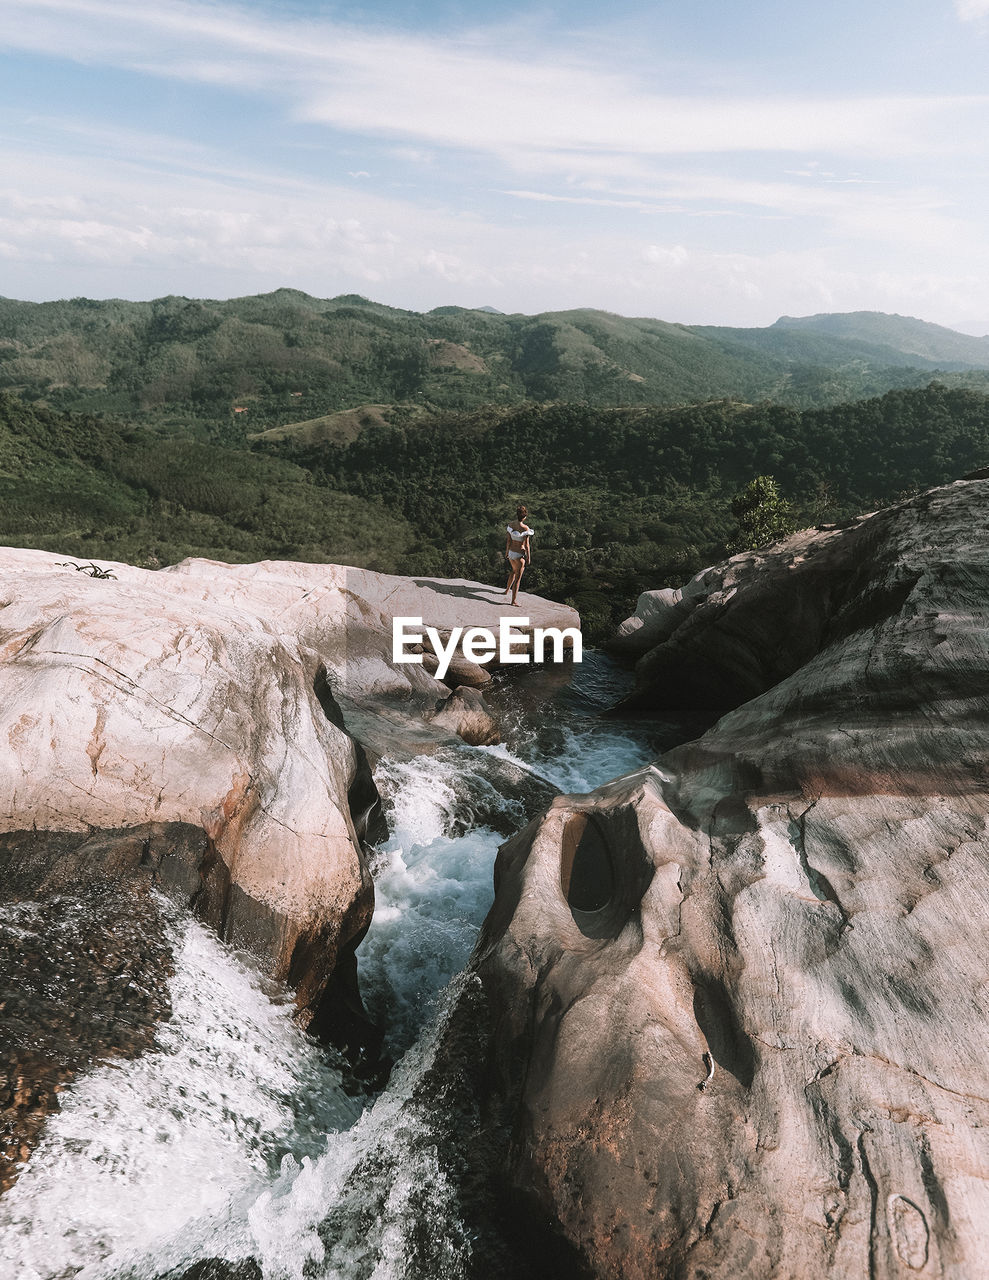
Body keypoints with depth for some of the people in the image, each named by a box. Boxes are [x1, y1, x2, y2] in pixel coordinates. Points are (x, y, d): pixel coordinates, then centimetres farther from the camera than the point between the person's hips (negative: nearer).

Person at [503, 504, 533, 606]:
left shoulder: (510, 526, -4)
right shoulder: (525, 528, -21)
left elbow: (508, 541, 4)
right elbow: (527, 545, -16)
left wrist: (506, 552, 19)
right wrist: (528, 558, -6)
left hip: (511, 552, 6)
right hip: (520, 554, -6)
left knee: (513, 571, 32)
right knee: (518, 577, 4)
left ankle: (507, 590, 49)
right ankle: (514, 600, 8)